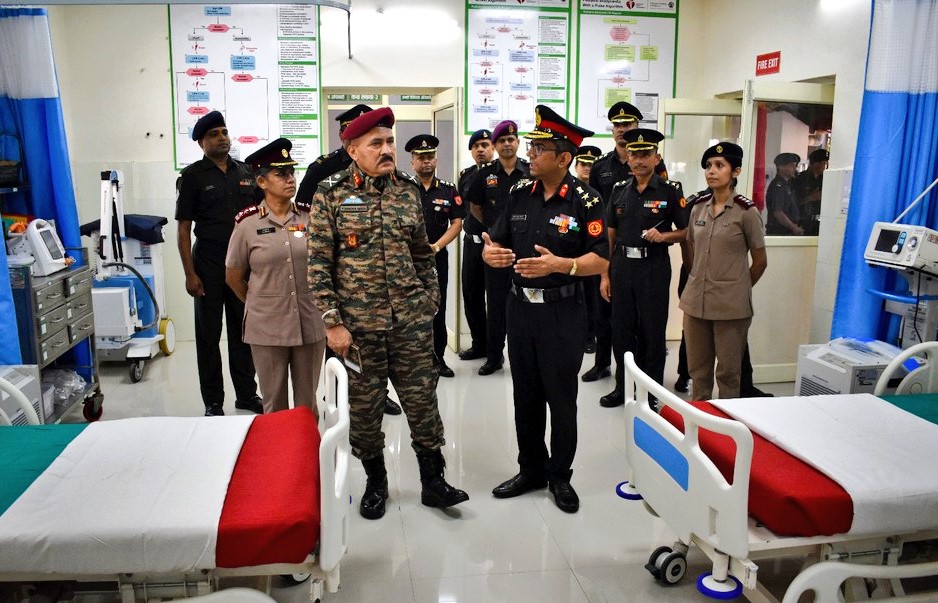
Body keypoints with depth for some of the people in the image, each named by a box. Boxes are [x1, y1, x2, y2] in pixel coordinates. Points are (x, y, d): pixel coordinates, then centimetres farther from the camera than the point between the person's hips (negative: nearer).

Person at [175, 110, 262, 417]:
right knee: (209, 333, 5)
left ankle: (246, 394, 24)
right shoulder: (193, 176, -2)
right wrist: (190, 274, -11)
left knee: (243, 330, 11)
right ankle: (213, 402, 15)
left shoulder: (245, 172, 8)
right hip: (209, 263, -3)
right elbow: (184, 229, -4)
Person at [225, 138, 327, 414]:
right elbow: (233, 277, 6)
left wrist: (318, 302, 11)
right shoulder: (247, 223, -5)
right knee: (275, 404, 12)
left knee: (308, 402, 13)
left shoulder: (309, 217, 0)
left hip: (310, 323, 2)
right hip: (267, 327, -1)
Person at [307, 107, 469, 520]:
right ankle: (375, 483, 30)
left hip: (412, 321, 3)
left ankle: (433, 481, 23)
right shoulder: (331, 195, -4)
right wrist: (332, 323, -10)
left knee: (423, 401, 7)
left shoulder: (408, 191, 6)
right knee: (365, 407, 10)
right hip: (359, 325, -2)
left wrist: (430, 302, 10)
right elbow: (319, 265, -6)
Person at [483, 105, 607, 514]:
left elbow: (600, 261, -11)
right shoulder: (519, 193, 6)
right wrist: (490, 252, -13)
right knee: (525, 395, 14)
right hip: (520, 307, 5)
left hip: (563, 312, -5)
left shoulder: (585, 200, -9)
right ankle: (531, 469, 30)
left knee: (561, 399, 6)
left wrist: (559, 265, -26)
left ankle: (560, 476, 24)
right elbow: (497, 242, 11)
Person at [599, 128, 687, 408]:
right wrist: (605, 275, 6)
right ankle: (623, 387, 26)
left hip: (654, 268, -3)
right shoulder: (619, 190, 8)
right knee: (621, 330, 11)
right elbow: (610, 235, 10)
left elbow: (686, 231, 1)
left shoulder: (670, 191, -2)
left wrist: (663, 236, -18)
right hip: (621, 267, 4)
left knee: (652, 332, 4)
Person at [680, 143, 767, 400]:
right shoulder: (699, 207, 6)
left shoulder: (746, 211, -8)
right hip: (696, 300, 5)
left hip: (730, 305, -4)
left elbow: (760, 262, 0)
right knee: (697, 368, 14)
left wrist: (738, 289, 9)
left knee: (728, 370, 7)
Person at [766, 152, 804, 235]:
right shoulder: (777, 186, -14)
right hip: (778, 232, -9)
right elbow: (777, 213, -22)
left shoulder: (787, 184, 15)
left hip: (787, 232, 9)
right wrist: (794, 228, -16)